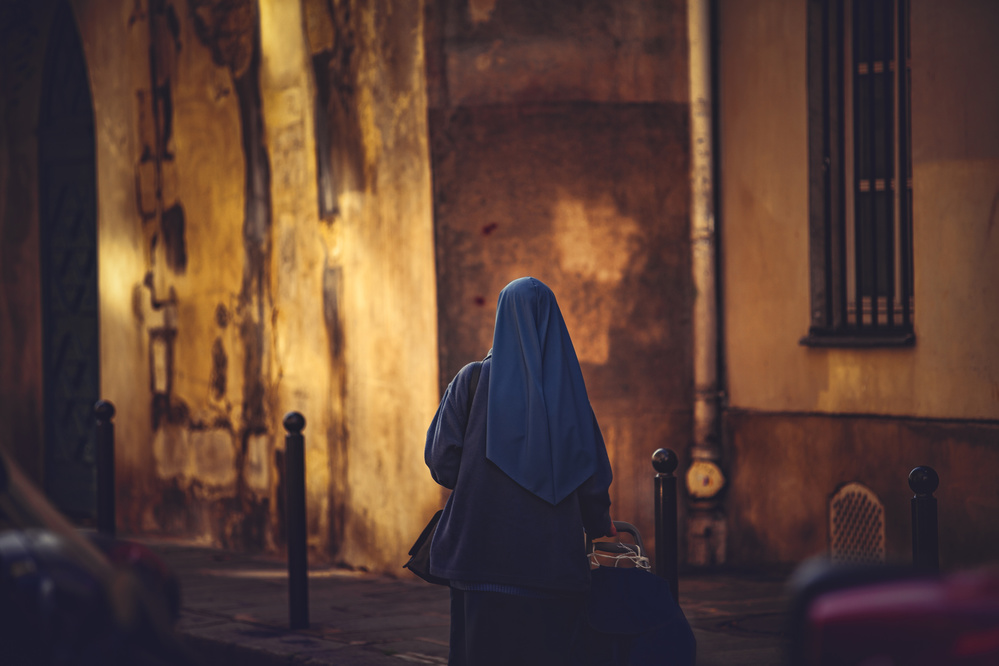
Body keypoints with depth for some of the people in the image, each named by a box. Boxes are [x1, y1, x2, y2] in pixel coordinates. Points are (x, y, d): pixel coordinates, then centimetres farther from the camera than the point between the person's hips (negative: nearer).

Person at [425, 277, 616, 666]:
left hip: (485, 549, -2)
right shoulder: (568, 387, 4)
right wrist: (601, 529, 23)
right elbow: (593, 469, 7)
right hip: (554, 557, 2)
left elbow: (441, 458, -3)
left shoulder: (473, 380, -1)